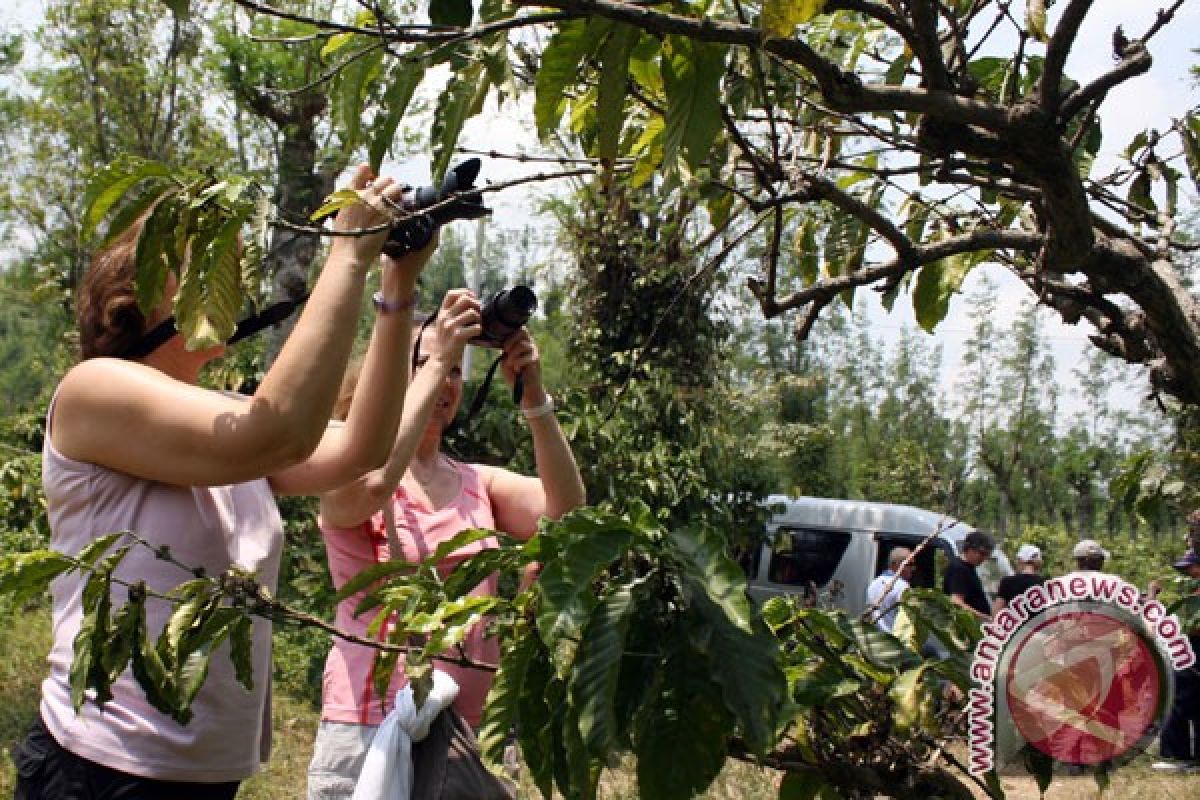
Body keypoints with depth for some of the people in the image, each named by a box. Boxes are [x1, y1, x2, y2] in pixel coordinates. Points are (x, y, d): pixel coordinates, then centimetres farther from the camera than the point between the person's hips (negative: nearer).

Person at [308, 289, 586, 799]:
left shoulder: (479, 484, 10)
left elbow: (565, 512, -7)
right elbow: (375, 483, -26)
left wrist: (532, 394, -16)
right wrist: (436, 361, -21)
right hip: (370, 732, -4)